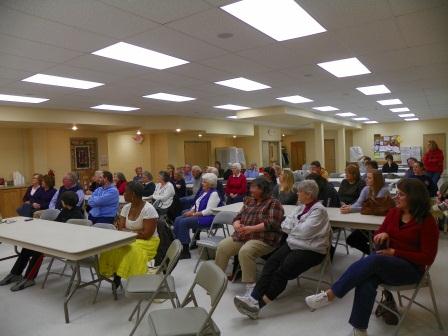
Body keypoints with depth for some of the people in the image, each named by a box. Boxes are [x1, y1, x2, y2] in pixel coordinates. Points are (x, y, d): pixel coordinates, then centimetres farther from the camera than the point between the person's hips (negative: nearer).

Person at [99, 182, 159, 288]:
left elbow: (147, 234, -19)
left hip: (147, 241, -6)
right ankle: (116, 275, -1)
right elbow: (121, 229, 0)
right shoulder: (126, 207, 5)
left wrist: (127, 232, -14)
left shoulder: (148, 209, -15)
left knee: (132, 251, -33)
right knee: (111, 248, -18)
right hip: (129, 240, 6)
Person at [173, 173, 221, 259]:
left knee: (183, 222, -24)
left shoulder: (214, 194, -12)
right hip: (197, 215, 9)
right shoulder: (203, 191, 15)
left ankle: (185, 251, -16)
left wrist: (194, 214, -18)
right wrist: (191, 211, -1)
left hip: (207, 218, -9)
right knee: (178, 219, -8)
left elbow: (209, 211, -20)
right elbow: (196, 204, 20)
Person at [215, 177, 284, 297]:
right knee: (222, 247, -15)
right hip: (242, 236, 6)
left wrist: (251, 228, -22)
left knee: (245, 251, -33)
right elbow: (238, 217, 16)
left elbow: (271, 224, -12)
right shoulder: (249, 201, 20)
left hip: (263, 239, -6)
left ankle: (250, 286, -22)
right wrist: (237, 224, -9)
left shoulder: (274, 203, 0)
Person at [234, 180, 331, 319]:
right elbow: (284, 225, 11)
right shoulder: (301, 207, 16)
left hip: (311, 250, -7)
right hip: (292, 243, 7)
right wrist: (297, 228, -6)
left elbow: (304, 232, -19)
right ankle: (254, 298, -30)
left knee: (284, 270, -26)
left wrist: (291, 227, -1)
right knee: (271, 263, -19)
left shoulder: (319, 210, -8)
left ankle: (258, 303, -25)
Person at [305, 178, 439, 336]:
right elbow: (378, 235, 14)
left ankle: (330, 294, -31)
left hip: (411, 268, -4)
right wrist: (382, 235, -11)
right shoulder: (394, 212, 7)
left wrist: (395, 252, -17)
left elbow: (428, 258, -10)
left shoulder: (427, 222, -8)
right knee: (366, 282, -31)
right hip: (386, 263, 5)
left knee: (372, 260, -36)